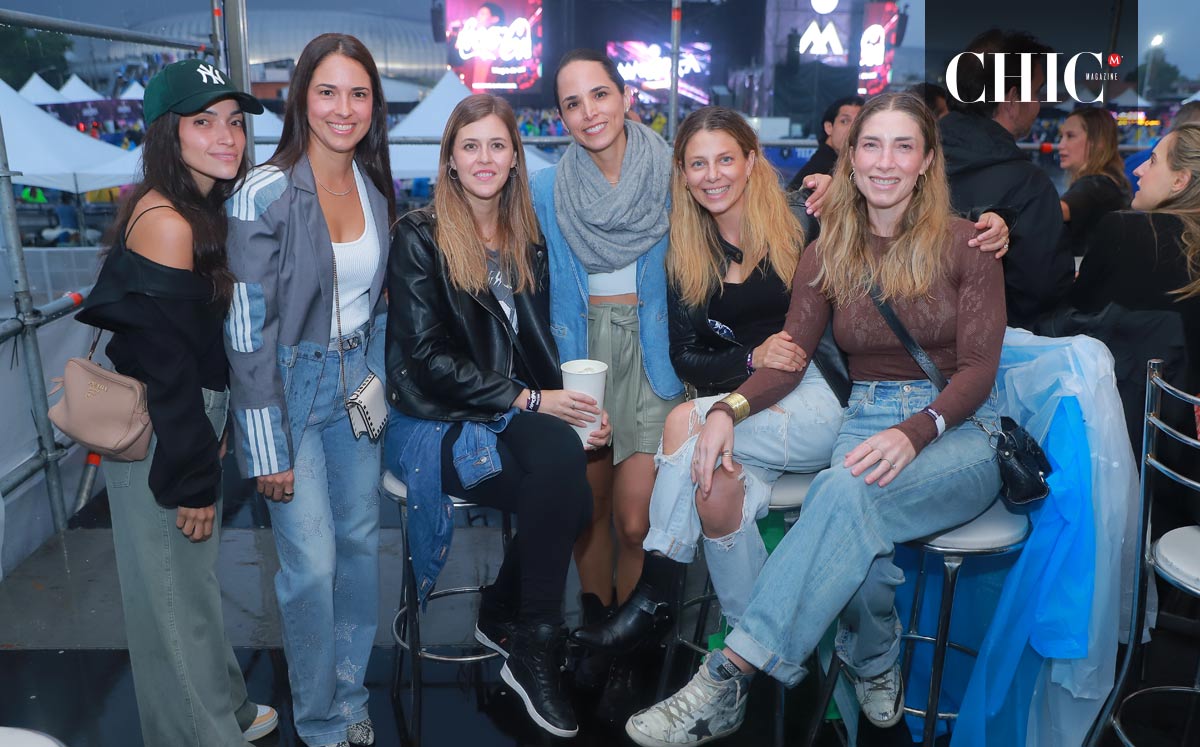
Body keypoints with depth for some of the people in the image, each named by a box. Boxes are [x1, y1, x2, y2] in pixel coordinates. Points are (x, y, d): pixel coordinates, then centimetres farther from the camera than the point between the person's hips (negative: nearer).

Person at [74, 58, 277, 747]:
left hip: (189, 416, 10)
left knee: (195, 579, 24)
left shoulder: (208, 211, 7)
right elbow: (164, 361, -22)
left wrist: (214, 428, 16)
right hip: (156, 436, -10)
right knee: (176, 593, 7)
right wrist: (193, 478, -17)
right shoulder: (165, 220, -22)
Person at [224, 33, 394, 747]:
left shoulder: (376, 186, 1)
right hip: (289, 388, -5)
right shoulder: (266, 193, -18)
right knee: (313, 564, -3)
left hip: (357, 384, 6)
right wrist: (267, 449, -17)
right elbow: (249, 326, -17)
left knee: (361, 539, 13)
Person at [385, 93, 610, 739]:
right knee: (564, 484, -29)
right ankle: (533, 651, -10)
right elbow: (425, 355, -12)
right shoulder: (420, 237, -3)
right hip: (435, 423, -5)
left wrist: (574, 406, -5)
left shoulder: (526, 243, 14)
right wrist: (528, 400, -16)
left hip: (513, 417, 5)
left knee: (564, 494, -28)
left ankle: (501, 618, 0)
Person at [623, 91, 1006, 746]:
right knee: (855, 521, -35)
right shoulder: (828, 253, 9)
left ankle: (728, 678, -33)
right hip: (866, 420, 2)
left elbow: (978, 368, -6)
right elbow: (788, 359, 2)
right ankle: (877, 668, -5)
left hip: (959, 430, -2)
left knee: (847, 490, -35)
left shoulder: (965, 244, 0)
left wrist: (913, 433, -26)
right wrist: (729, 410, -19)